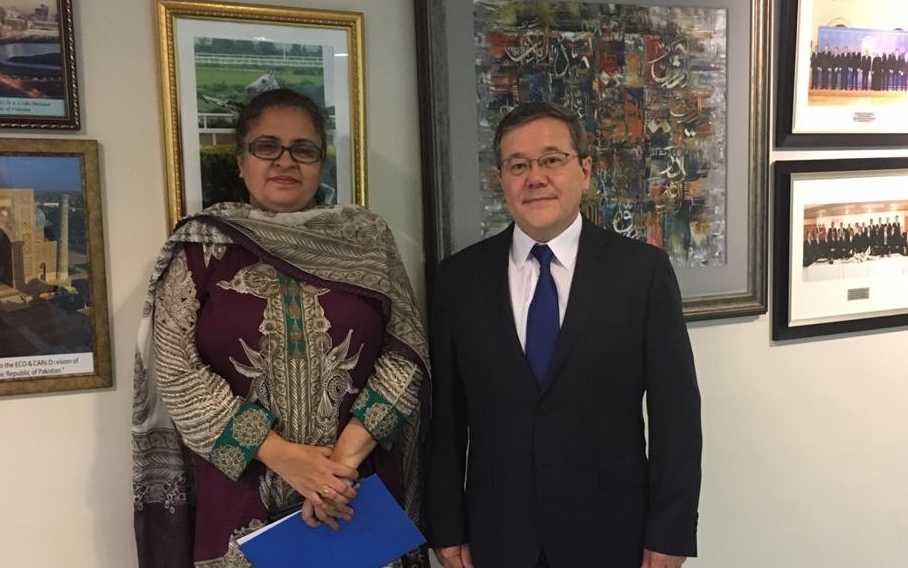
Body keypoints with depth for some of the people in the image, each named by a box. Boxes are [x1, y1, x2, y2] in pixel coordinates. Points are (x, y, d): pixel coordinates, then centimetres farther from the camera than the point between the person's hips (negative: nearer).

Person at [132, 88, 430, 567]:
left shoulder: (366, 236, 2)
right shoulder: (201, 245, -1)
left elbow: (407, 351, -1)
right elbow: (175, 371, -6)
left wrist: (347, 453, -12)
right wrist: (282, 456, -13)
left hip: (358, 494, 1)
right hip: (240, 498, -1)